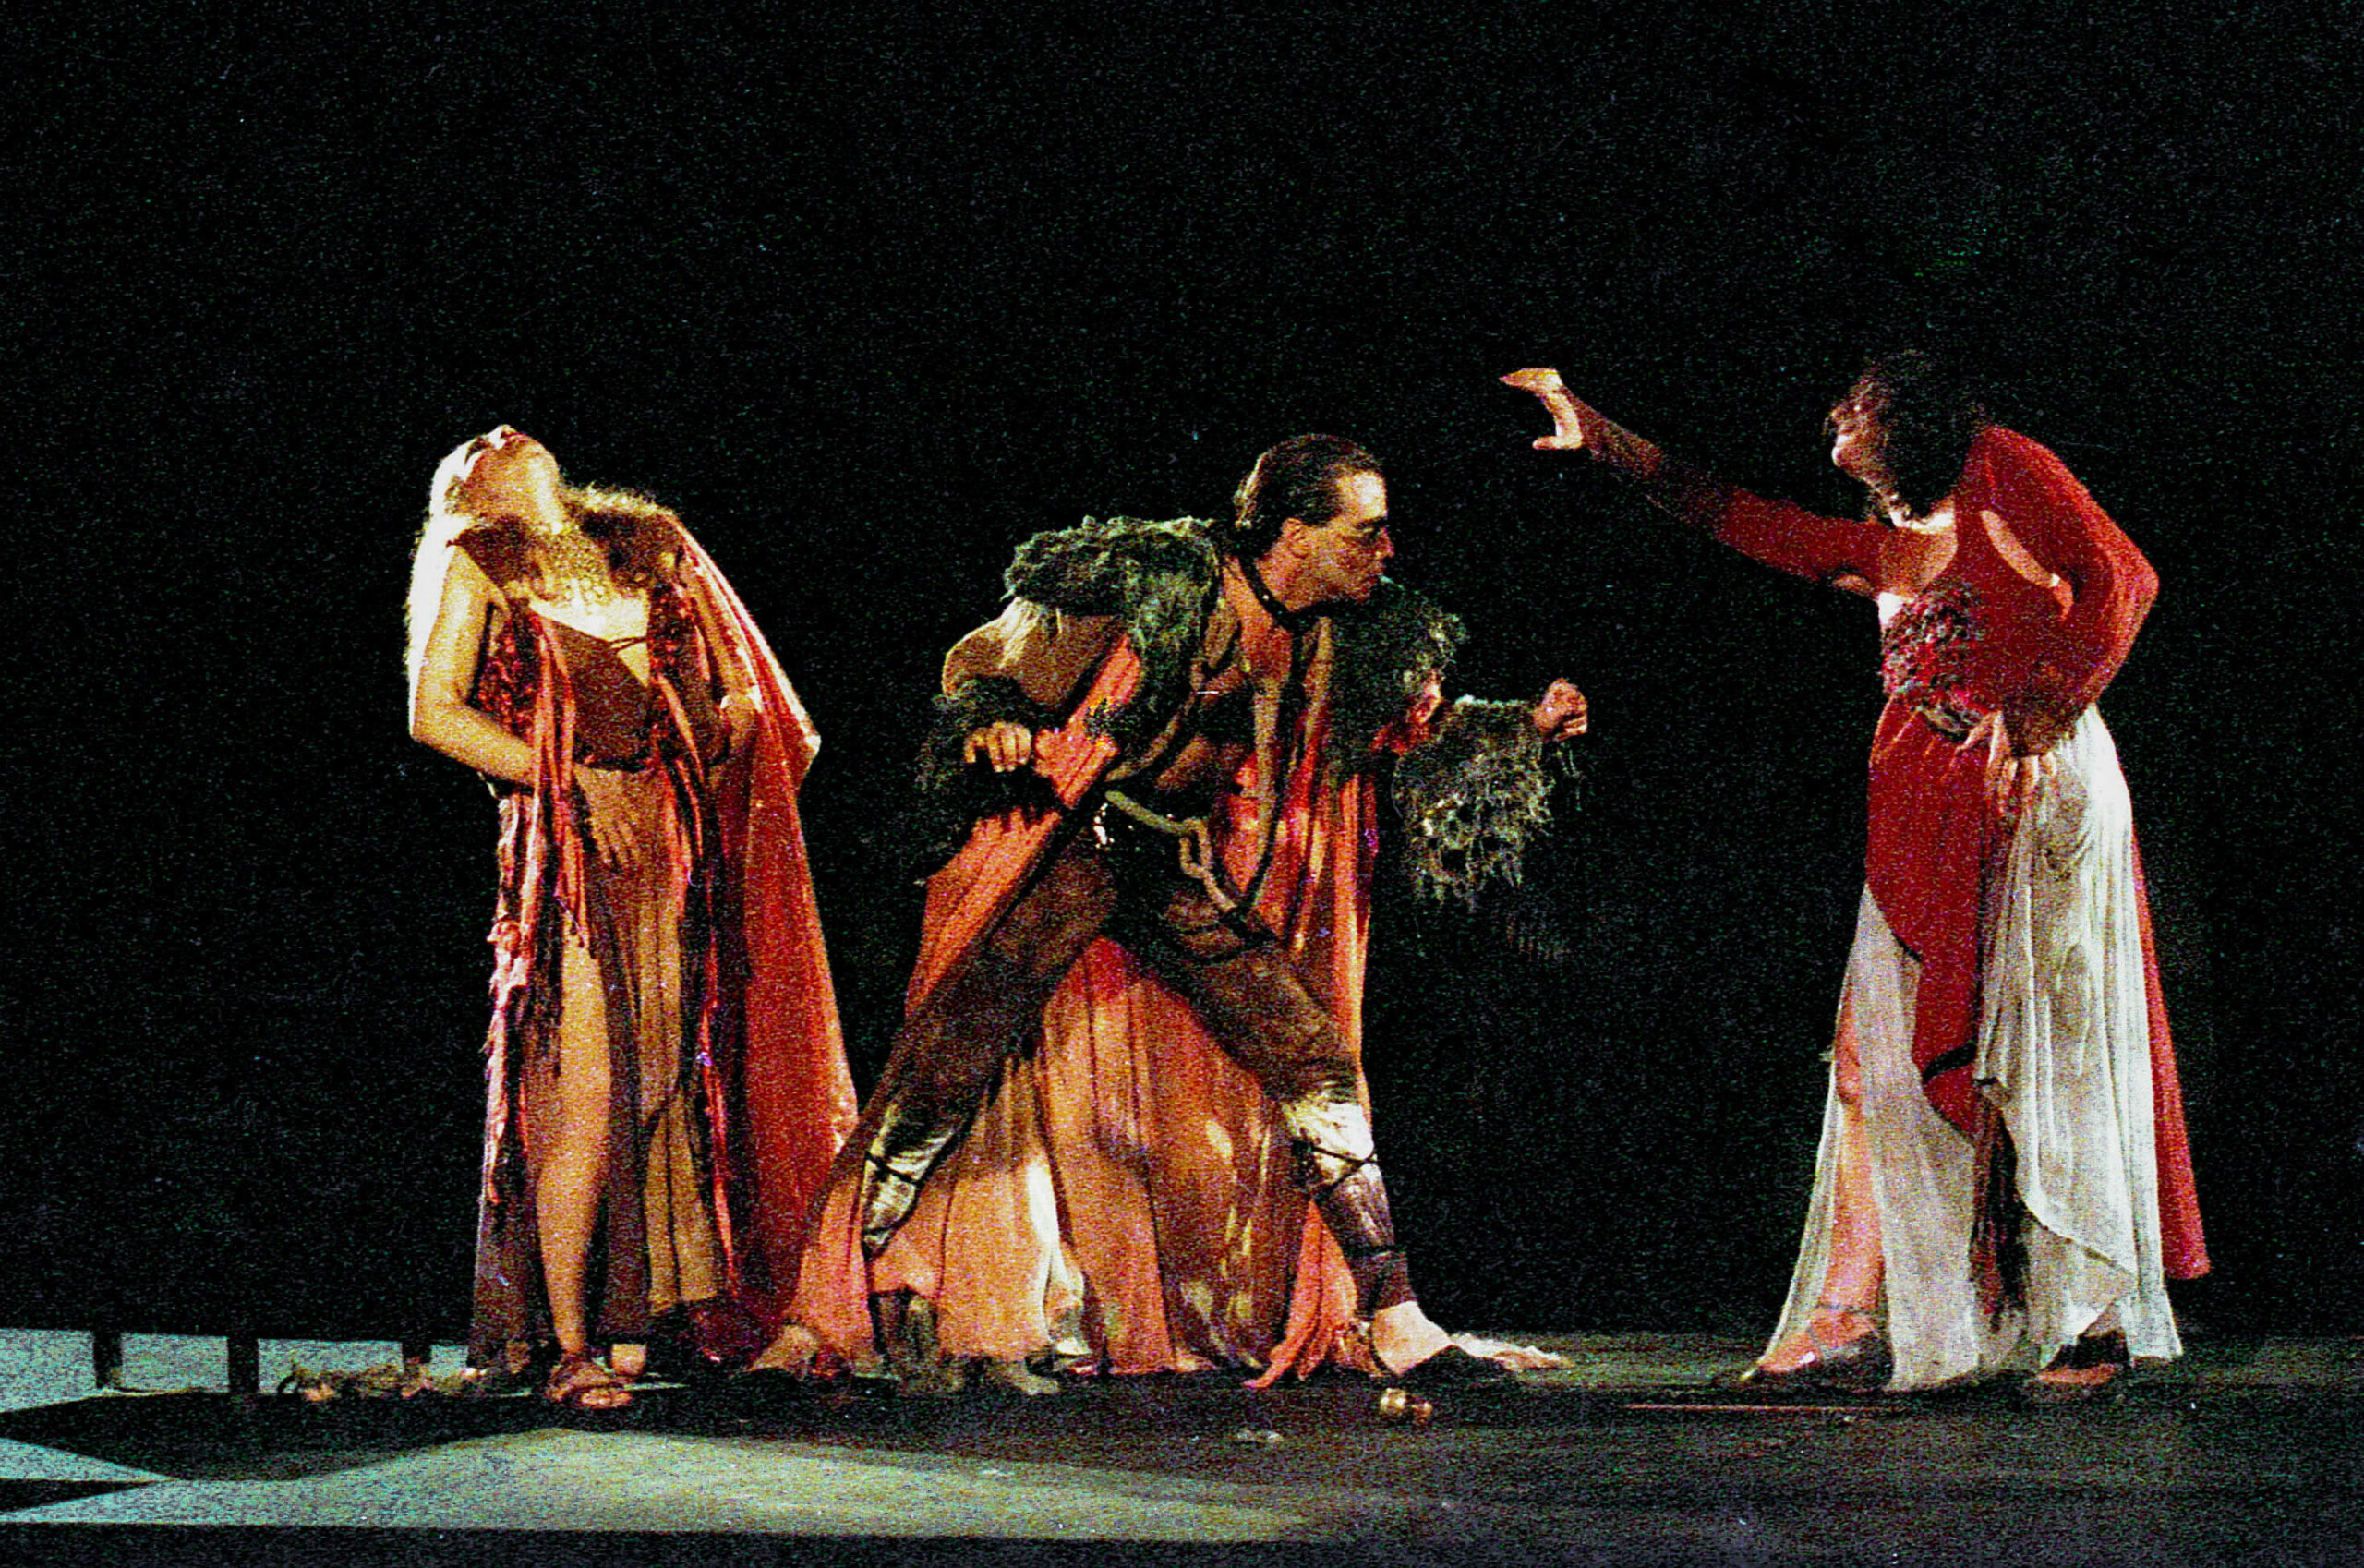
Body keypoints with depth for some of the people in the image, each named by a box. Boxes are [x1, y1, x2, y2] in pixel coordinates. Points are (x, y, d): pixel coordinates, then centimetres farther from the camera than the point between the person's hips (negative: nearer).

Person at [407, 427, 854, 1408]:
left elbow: (741, 691, 23)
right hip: (573, 851, -4)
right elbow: (434, 714, -1)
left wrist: (731, 724, 0)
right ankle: (569, 1349, -5)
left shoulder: (652, 546, 20)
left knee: (669, 1086, 1)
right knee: (588, 1097, -11)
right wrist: (572, 784, -7)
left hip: (680, 843, 4)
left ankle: (635, 1327, 7)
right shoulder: (475, 565, 8)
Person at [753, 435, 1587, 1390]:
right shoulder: (1160, 584, -15)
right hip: (1065, 852, -6)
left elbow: (1426, 724, 17)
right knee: (943, 1075, -16)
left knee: (1321, 1070, -3)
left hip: (1190, 880, 6)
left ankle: (1391, 1323, 5)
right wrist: (994, 720, -27)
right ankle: (820, 1318, -6)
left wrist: (1528, 725, -1)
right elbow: (982, 661, -6)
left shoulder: (1343, 638, 2)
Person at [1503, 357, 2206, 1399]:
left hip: (2041, 788, -7)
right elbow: (1738, 518, 25)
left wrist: (2037, 719, -14)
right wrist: (1604, 441, 20)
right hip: (1928, 815, 7)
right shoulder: (1879, 548, 21)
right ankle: (1849, 1319, -2)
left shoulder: (2001, 472, 1)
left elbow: (2122, 576, -8)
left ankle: (2099, 1320, 1)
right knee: (1877, 1054, -1)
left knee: (2050, 1057, -6)